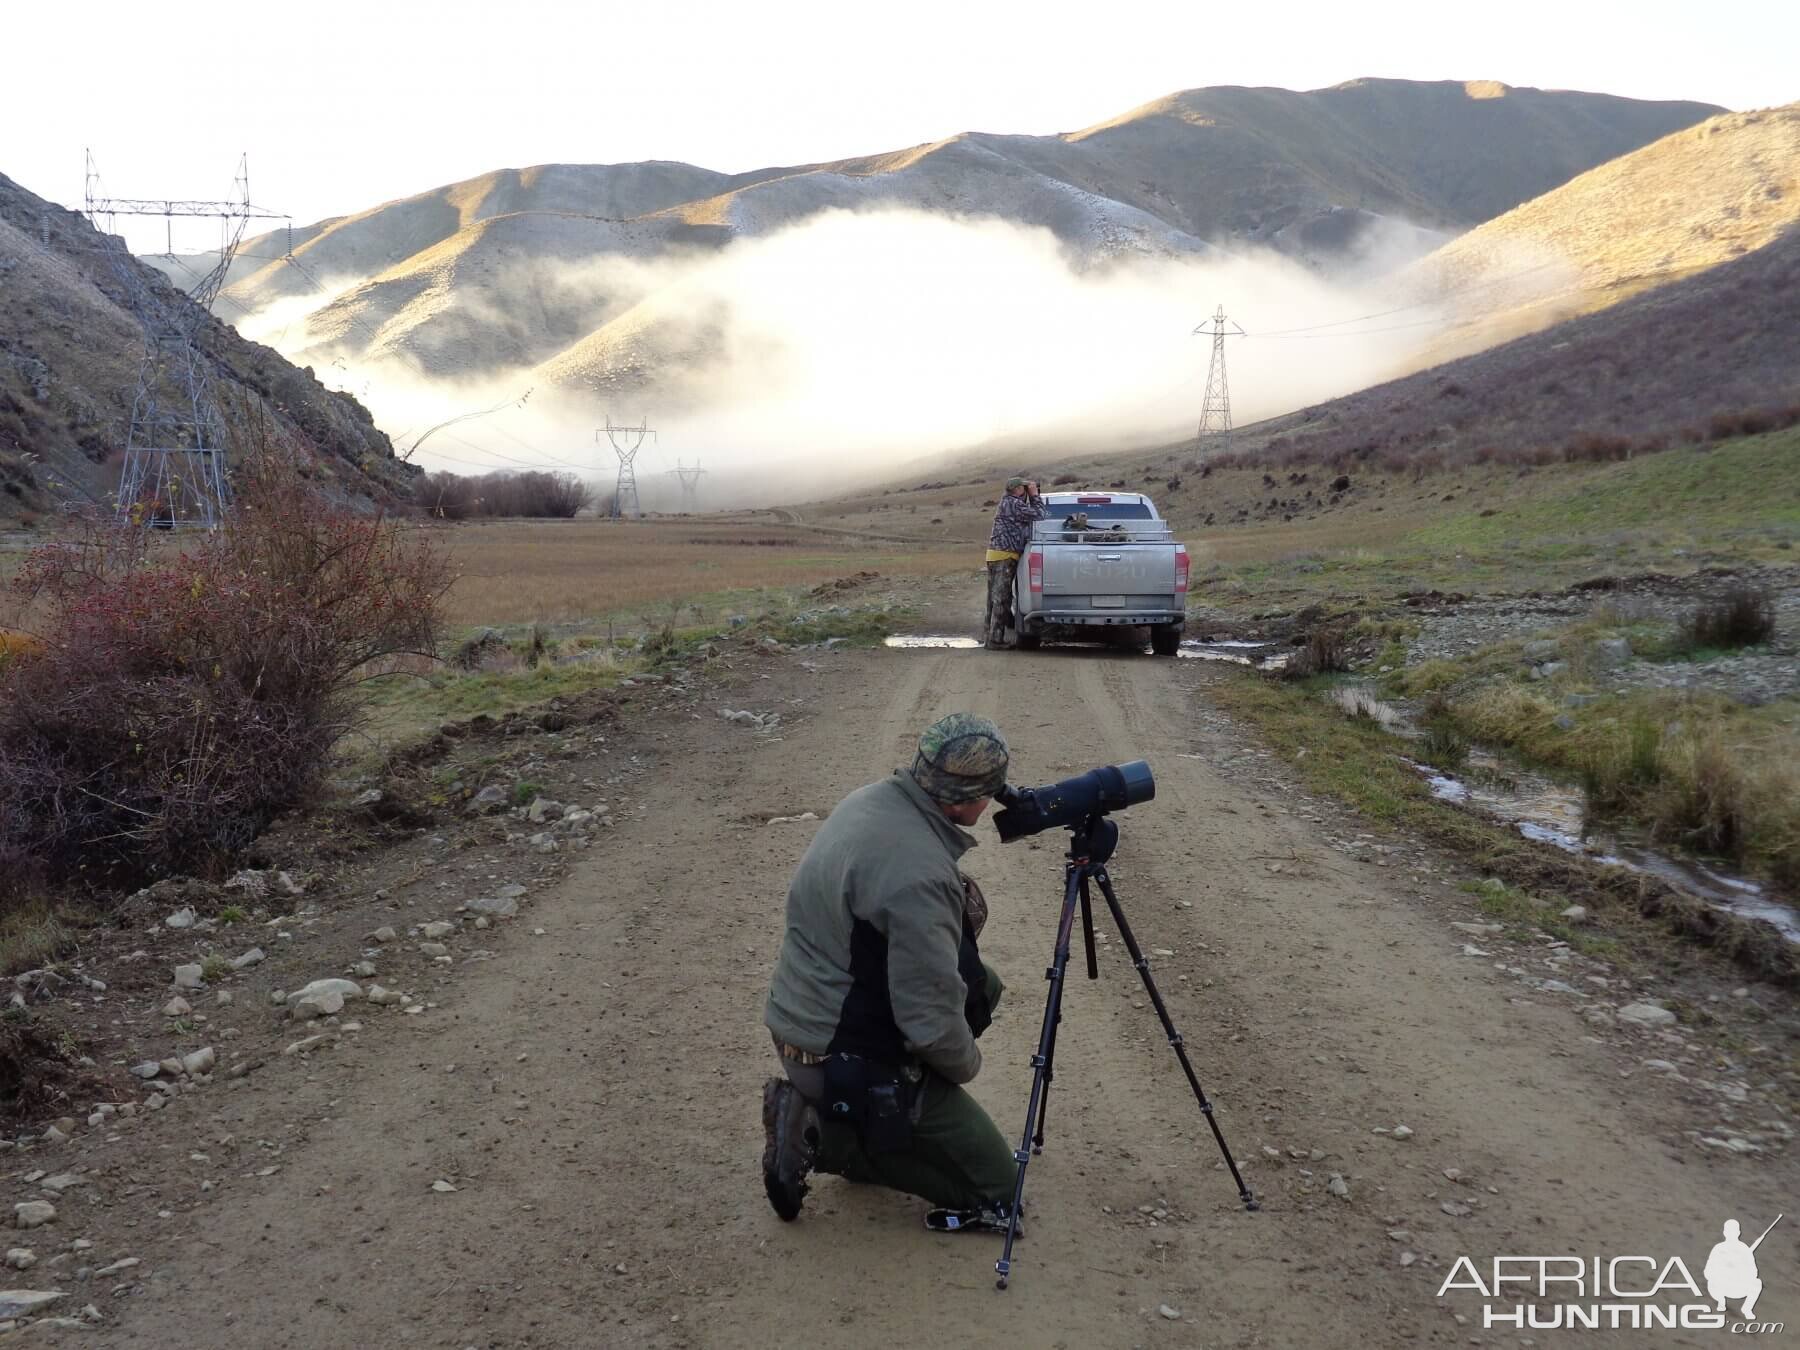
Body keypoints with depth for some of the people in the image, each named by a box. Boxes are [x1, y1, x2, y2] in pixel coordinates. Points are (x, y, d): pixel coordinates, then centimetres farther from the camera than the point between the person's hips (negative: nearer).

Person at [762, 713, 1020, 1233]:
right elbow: (932, 1021, -26)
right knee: (994, 1186, 2)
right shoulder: (920, 877, -30)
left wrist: (961, 908, 5)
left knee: (982, 985, 22)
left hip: (801, 1021, 9)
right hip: (847, 1060, -9)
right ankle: (823, 1136, -3)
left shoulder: (869, 800, -2)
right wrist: (968, 1063, -6)